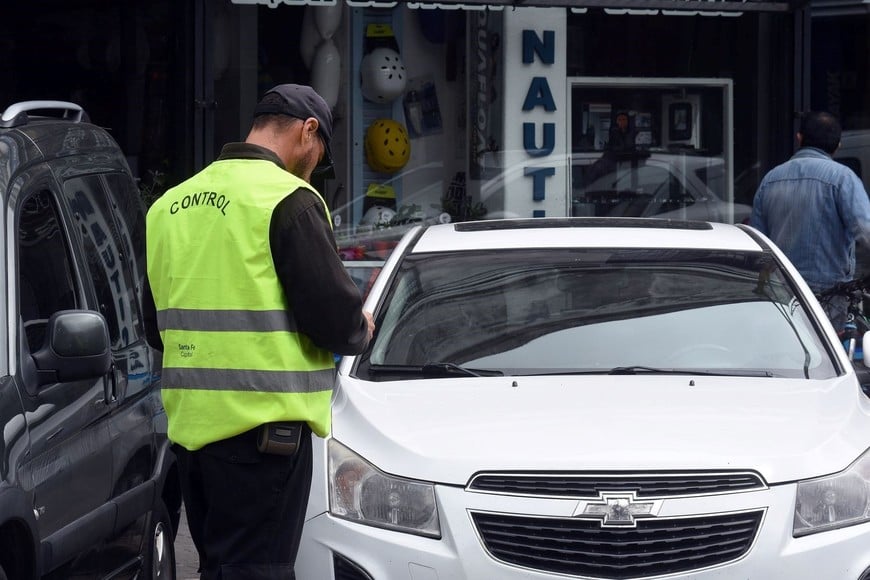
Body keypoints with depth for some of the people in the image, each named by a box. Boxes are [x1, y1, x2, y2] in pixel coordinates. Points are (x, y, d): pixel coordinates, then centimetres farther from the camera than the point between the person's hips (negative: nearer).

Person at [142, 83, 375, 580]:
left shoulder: (169, 205, 13)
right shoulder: (289, 200, -10)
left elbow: (155, 326, 19)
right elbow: (336, 319, -13)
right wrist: (360, 329, 7)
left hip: (188, 422, 7)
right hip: (263, 422, -7)